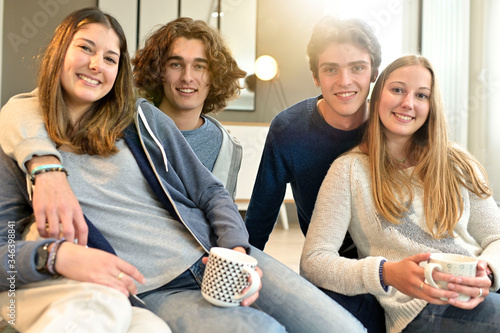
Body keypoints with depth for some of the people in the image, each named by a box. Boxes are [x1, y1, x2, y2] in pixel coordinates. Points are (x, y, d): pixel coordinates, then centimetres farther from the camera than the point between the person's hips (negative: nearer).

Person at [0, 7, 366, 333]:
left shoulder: (142, 118, 10)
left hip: (216, 256, 4)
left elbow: (212, 194, 11)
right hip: (151, 292, -3)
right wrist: (55, 255, -19)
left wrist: (238, 250, -7)